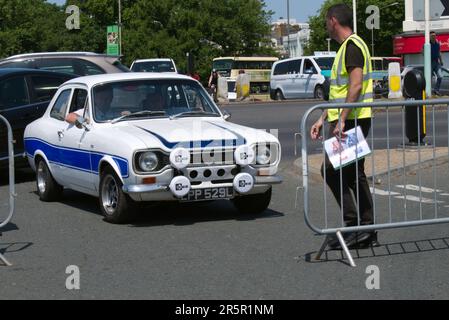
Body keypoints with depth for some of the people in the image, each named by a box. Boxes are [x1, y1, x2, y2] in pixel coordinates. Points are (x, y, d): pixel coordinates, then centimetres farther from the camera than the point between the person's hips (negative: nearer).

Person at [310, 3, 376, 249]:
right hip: (349, 120, 10)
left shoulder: (352, 45, -12)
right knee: (354, 174, 10)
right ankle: (367, 230, 12)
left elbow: (355, 86, -22)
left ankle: (354, 224, -8)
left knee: (331, 171, -9)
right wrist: (323, 119, 23)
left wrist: (341, 120, -26)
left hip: (351, 121, -10)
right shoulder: (346, 47, 21)